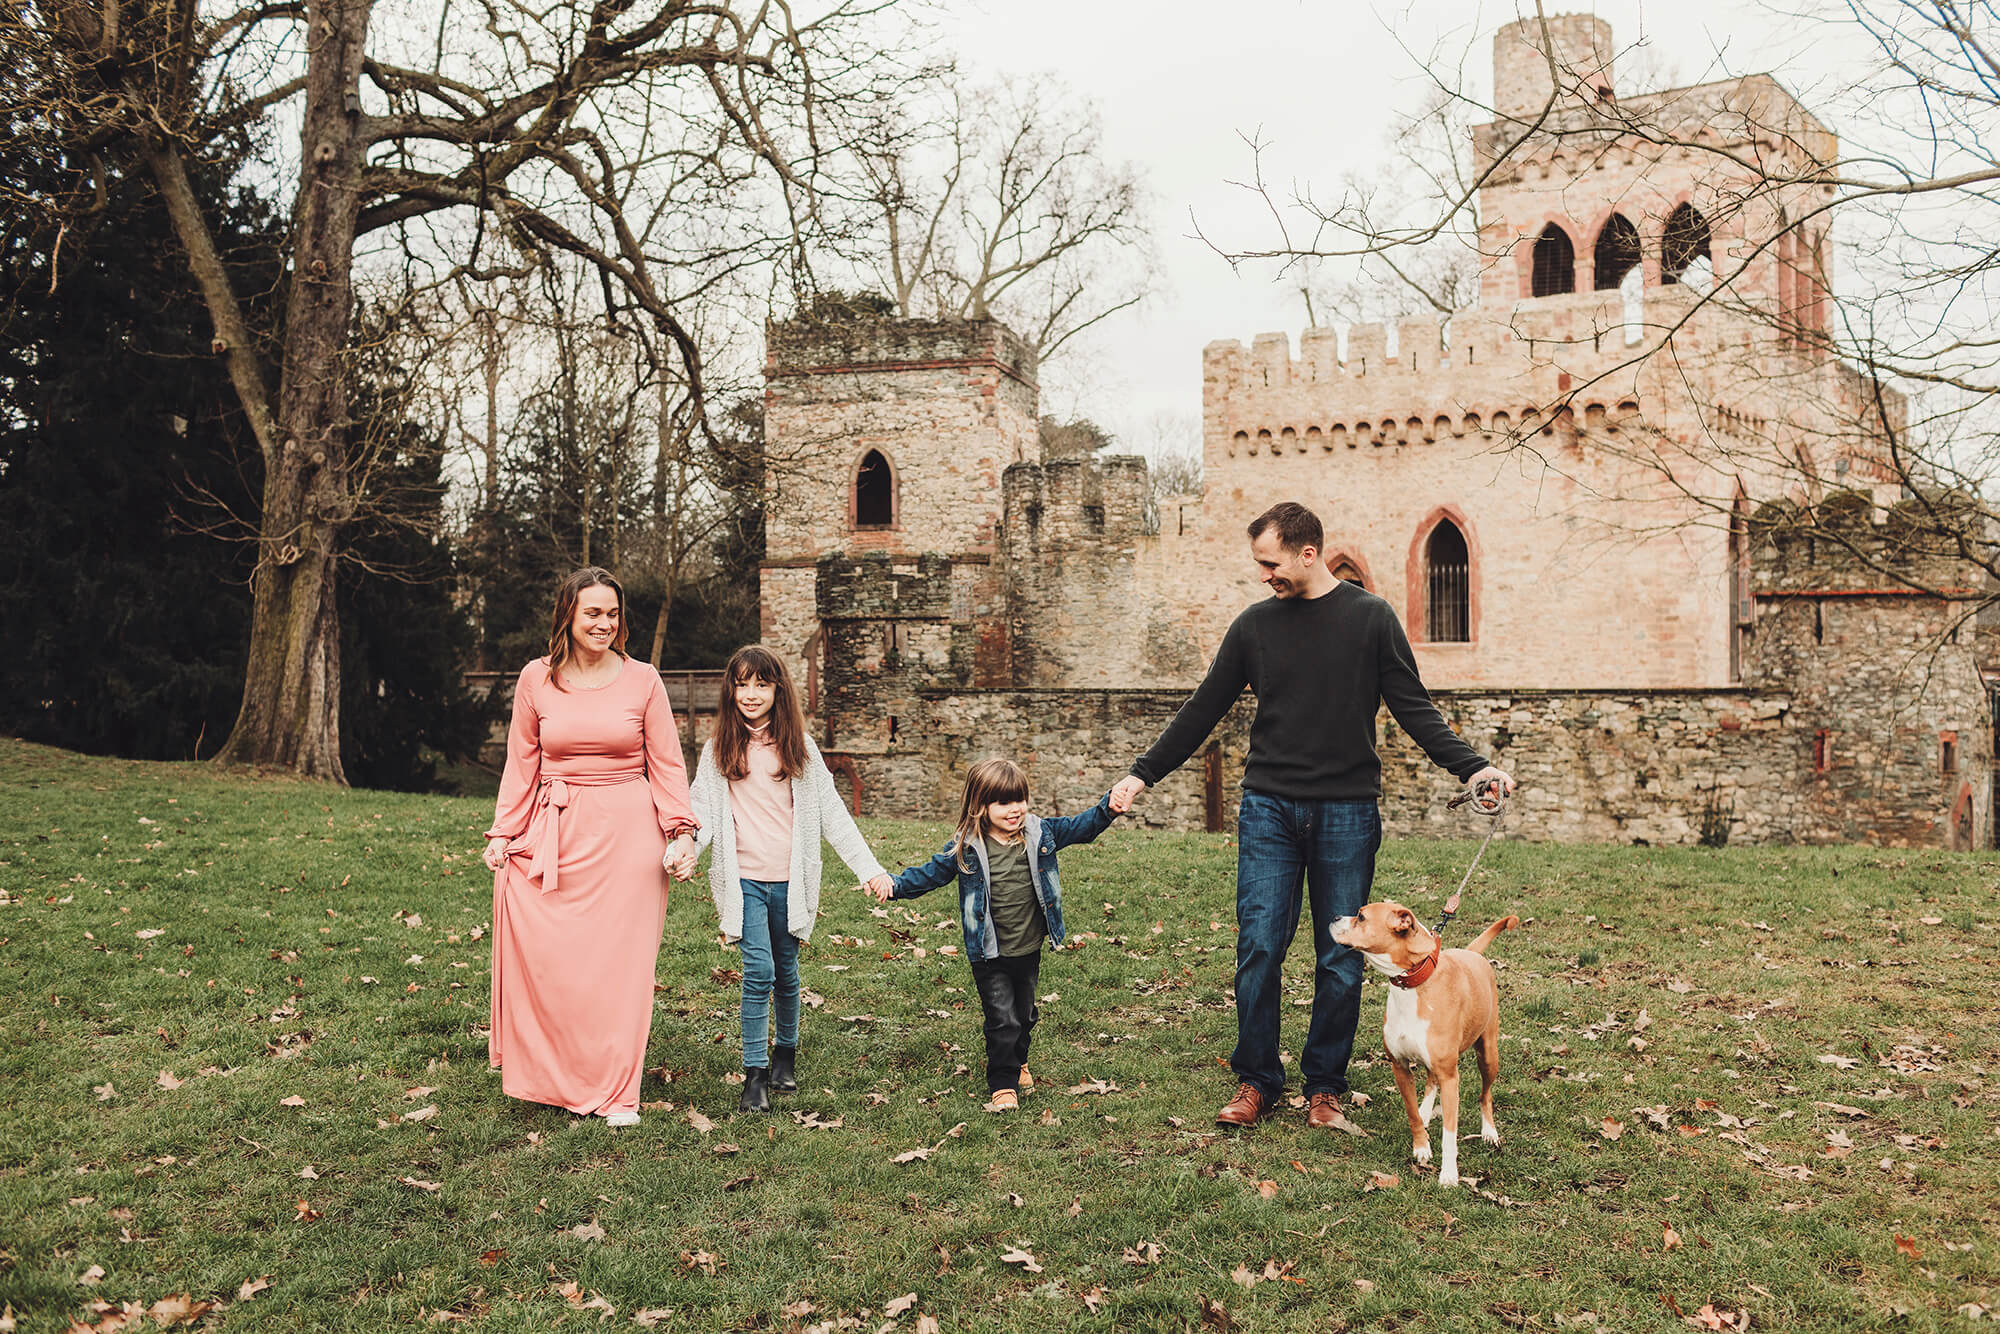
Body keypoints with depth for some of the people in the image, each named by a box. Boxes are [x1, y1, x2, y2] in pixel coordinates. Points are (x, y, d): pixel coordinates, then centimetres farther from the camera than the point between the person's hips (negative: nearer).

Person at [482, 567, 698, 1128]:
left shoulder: (643, 680, 0)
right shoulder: (536, 679, 3)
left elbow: (667, 764, 4)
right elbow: (521, 764, 10)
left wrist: (680, 830, -6)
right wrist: (503, 832, 5)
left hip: (628, 830, -1)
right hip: (556, 832, 1)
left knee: (620, 960, 1)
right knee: (546, 957, -3)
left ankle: (616, 1091, 12)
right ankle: (554, 1079, 18)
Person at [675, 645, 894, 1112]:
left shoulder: (799, 747, 4)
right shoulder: (718, 749, 3)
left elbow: (831, 812, 4)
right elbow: (703, 809, 0)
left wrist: (870, 867, -2)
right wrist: (685, 849, -22)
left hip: (790, 880, 1)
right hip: (745, 879, -1)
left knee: (786, 971, 11)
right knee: (758, 972, -12)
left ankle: (785, 1053, 33)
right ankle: (755, 1074, -4)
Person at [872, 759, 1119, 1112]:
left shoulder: (1040, 834, -5)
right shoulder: (966, 848, -12)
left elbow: (1081, 827, 1)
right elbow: (931, 873, -5)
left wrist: (1109, 806, -14)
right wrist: (894, 886, -17)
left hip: (1028, 950, 4)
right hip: (990, 954, -4)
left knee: (1025, 1013, 21)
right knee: (1002, 1019, -6)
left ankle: (1017, 1062, 47)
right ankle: (1003, 1086, 9)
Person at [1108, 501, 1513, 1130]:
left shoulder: (1371, 617, 3)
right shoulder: (1255, 624, 8)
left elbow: (1415, 709, 3)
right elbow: (1203, 710, 14)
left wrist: (1472, 767, -10)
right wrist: (1143, 773, 12)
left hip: (1347, 812, -1)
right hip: (1268, 811, 1)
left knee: (1341, 961, 3)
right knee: (1258, 949, -3)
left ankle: (1324, 1086, 18)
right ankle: (1256, 1081, 12)